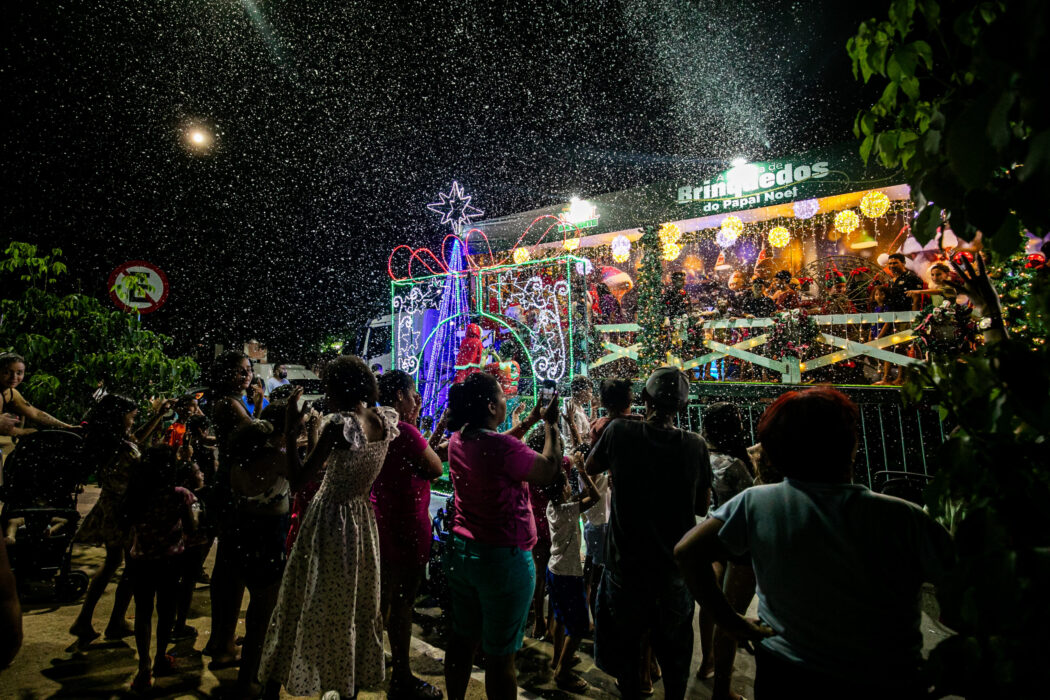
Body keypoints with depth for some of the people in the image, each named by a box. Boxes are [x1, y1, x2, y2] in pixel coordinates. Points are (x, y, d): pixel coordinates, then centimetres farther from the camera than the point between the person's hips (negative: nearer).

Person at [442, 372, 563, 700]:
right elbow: (548, 470, -15)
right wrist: (551, 424, -5)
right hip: (502, 558, -7)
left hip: (461, 550, 8)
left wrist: (530, 420, 15)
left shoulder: (458, 439, -1)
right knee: (500, 654, 8)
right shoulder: (503, 448, -25)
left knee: (463, 639, 23)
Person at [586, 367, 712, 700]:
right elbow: (703, 507, 0)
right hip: (674, 568, 2)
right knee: (675, 651, 24)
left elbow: (591, 467, 3)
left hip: (626, 564, -1)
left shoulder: (619, 432, -16)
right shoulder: (695, 445, -12)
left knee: (625, 647, 22)